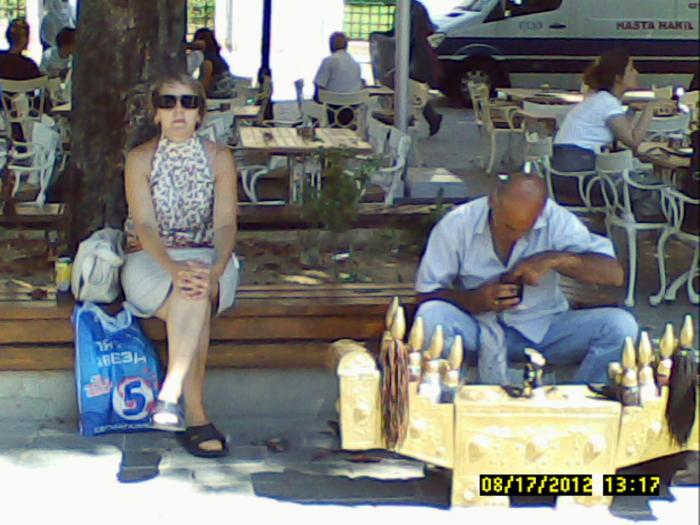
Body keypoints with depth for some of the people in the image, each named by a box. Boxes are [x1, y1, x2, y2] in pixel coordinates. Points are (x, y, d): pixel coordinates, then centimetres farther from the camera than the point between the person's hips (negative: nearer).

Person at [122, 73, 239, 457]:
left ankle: (170, 397, -35)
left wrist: (215, 269, -29)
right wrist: (175, 269, -33)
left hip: (206, 259, 2)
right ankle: (196, 415, -35)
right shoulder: (140, 159, -2)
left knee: (197, 298, -35)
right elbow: (145, 225, -13)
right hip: (149, 260, -1)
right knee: (193, 300, -34)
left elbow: (225, 224, -7)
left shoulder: (219, 158, 2)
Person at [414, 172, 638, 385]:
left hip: (543, 328, 1)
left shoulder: (557, 220, -9)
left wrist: (555, 260, -25)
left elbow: (614, 274, -12)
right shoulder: (457, 224, -11)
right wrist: (476, 300, -25)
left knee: (621, 326, -22)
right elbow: (425, 294, -8)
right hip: (477, 328, -1)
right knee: (431, 316, -33)